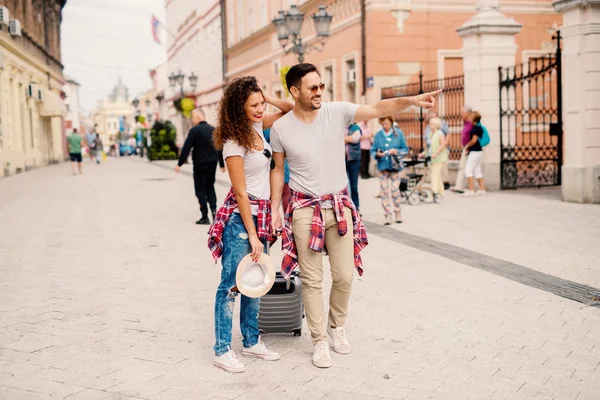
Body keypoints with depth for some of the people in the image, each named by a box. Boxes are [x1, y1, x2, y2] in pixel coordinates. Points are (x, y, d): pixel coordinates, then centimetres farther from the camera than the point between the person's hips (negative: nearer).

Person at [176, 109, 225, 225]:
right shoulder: (213, 129, 7)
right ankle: (214, 209, 1)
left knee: (200, 190, 4)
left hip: (200, 164, -5)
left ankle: (205, 217, 4)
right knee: (210, 187, 19)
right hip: (212, 163, 5)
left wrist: (179, 164, -9)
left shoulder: (194, 130, -10)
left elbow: (186, 148, -13)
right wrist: (222, 164, 20)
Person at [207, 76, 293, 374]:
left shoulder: (257, 126, 6)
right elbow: (241, 193, -16)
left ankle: (251, 342, 24)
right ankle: (222, 350, 6)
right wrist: (252, 236, -15)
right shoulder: (233, 143, -15)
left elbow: (290, 111, 18)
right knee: (231, 284, -2)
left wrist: (269, 99, -1)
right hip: (240, 218, -8)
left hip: (261, 215, 8)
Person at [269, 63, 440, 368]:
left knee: (344, 276, 7)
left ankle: (337, 325, 34)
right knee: (312, 280, 4)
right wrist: (275, 210, 3)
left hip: (340, 206, 2)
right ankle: (319, 341, 17)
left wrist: (411, 100, -32)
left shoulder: (337, 112, -5)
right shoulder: (281, 128, -6)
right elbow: (277, 170, 5)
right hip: (305, 209, -1)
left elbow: (377, 109, -16)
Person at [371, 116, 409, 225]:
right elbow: (372, 151, 5)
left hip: (394, 166, -1)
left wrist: (396, 151, -14)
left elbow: (405, 149, 4)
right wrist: (377, 154, -16)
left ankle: (398, 213, 14)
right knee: (384, 191, -1)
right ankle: (387, 216, 7)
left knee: (395, 190, -5)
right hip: (382, 166, 2)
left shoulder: (399, 133, 3)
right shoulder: (378, 135, 6)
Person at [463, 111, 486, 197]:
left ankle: (471, 190, -10)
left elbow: (474, 140, -19)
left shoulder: (477, 128, -16)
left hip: (475, 151, -10)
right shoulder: (476, 127, 12)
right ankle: (482, 189, 15)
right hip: (476, 151, 10)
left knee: (468, 170, -9)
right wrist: (468, 146, 6)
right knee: (477, 171, 12)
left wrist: (467, 146, -4)